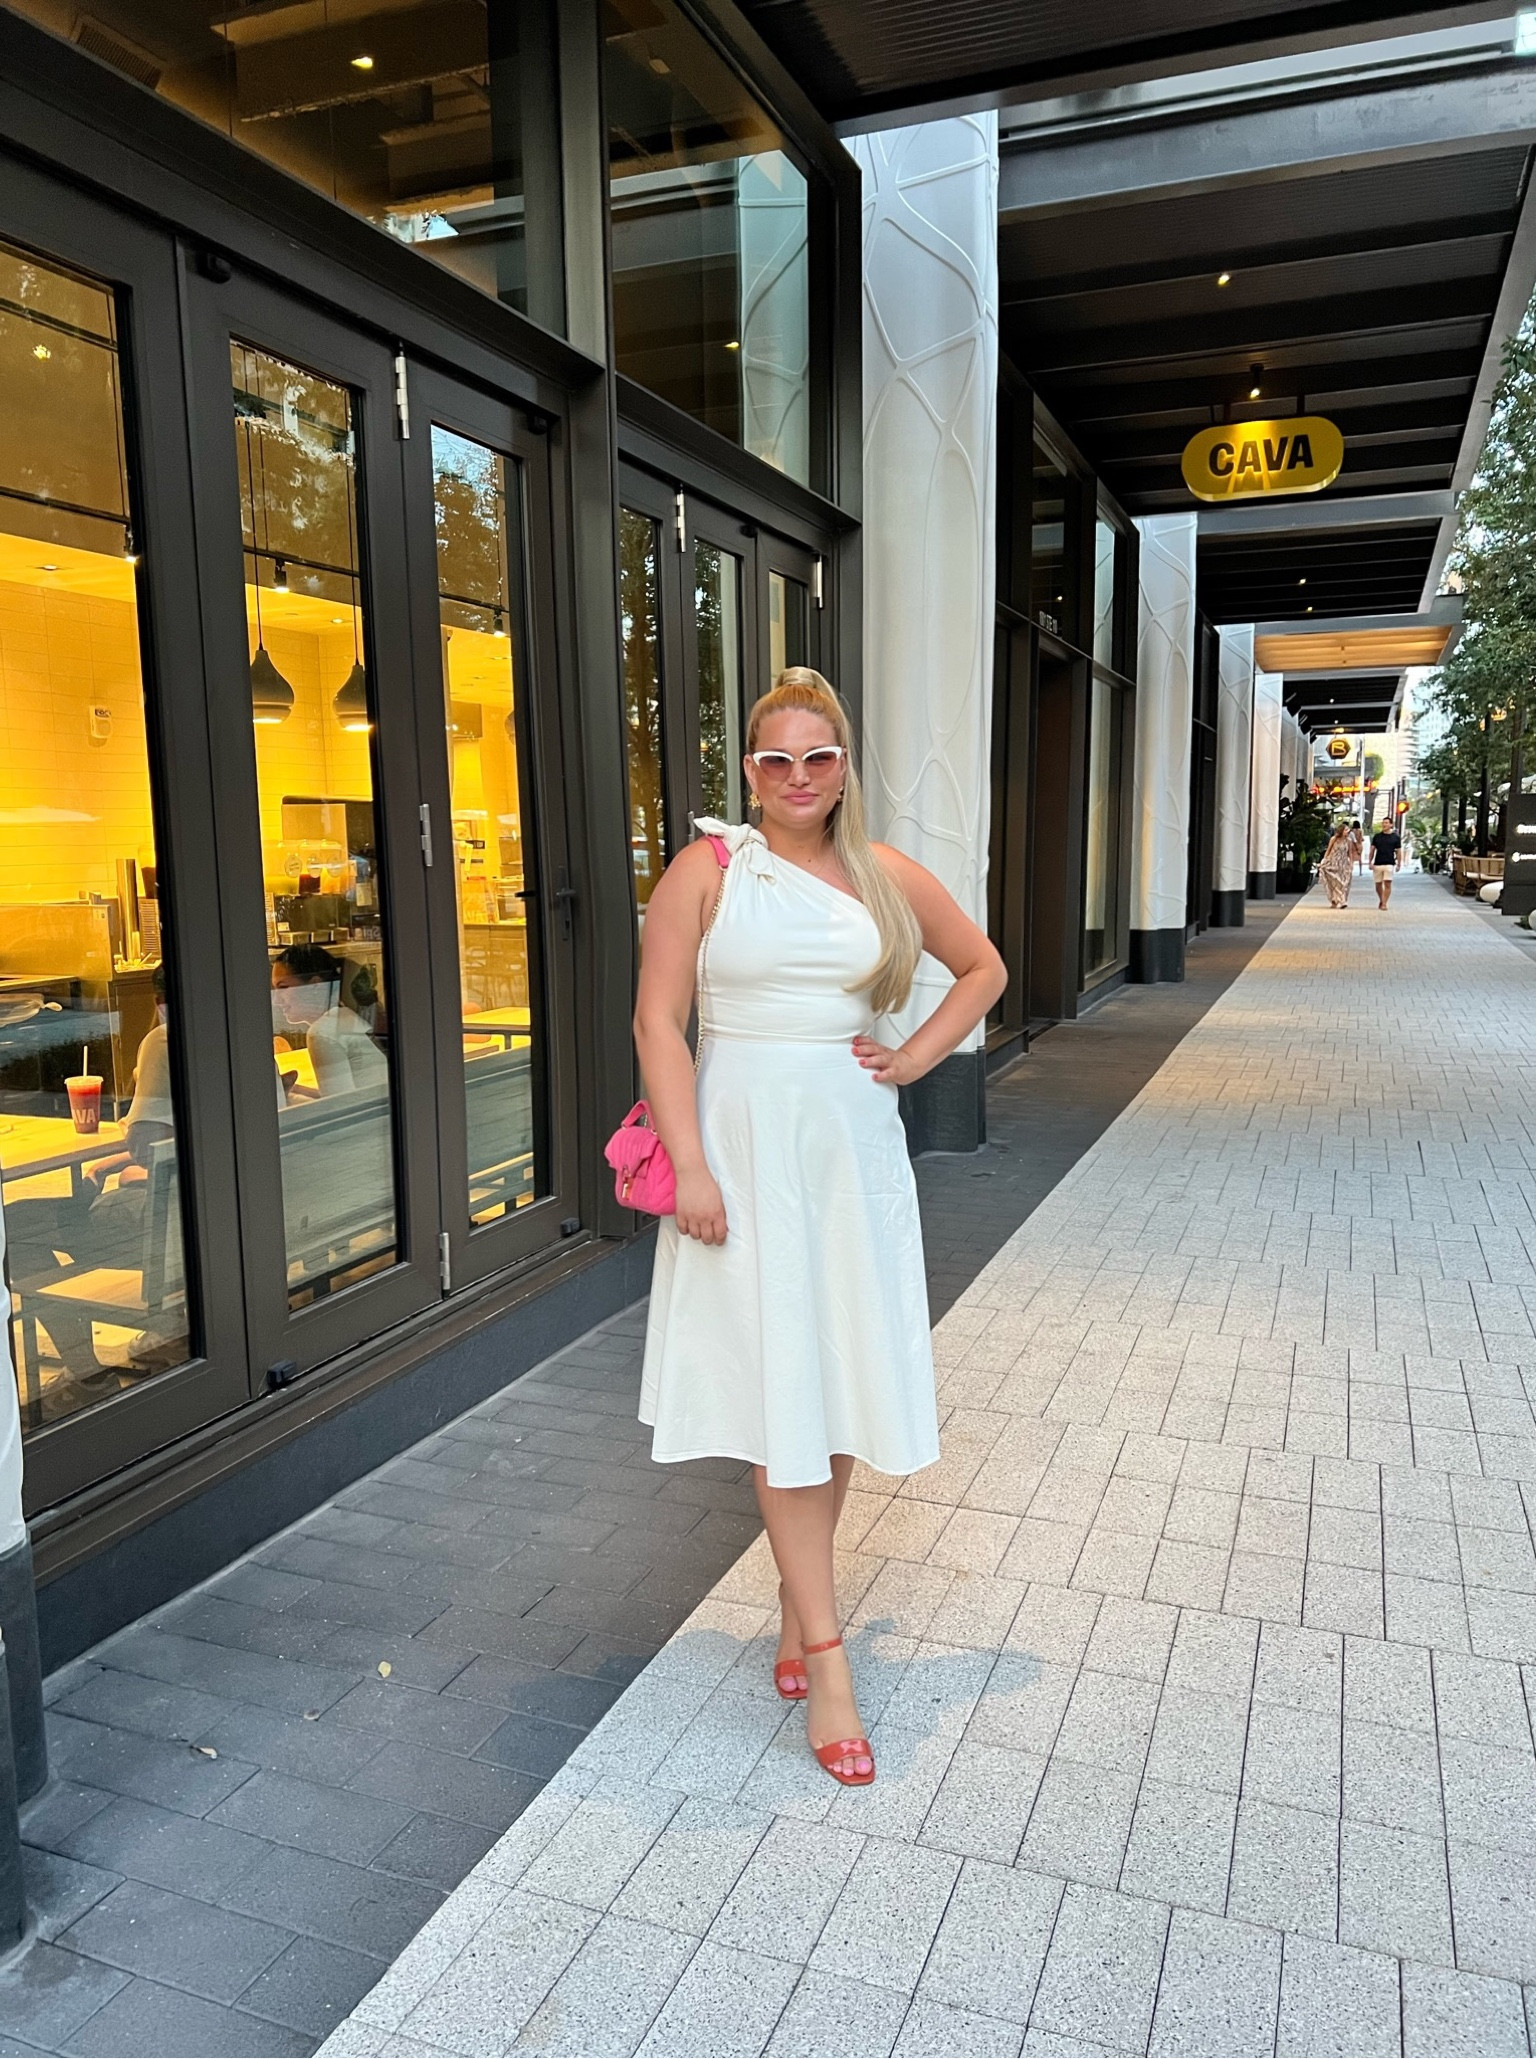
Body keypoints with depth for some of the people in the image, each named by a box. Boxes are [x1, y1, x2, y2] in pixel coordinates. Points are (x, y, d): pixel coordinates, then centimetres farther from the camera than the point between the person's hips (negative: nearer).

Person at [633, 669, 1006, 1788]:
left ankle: (798, 1598, 32)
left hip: (855, 1147, 4)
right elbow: (658, 1022, -6)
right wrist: (691, 1170, -14)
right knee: (780, 1393, 0)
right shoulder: (707, 870, -3)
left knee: (844, 1380, 10)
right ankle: (827, 1662, 9)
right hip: (747, 1146, -3)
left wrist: (917, 1056, 5)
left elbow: (984, 967, 20)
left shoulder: (888, 876, 7)